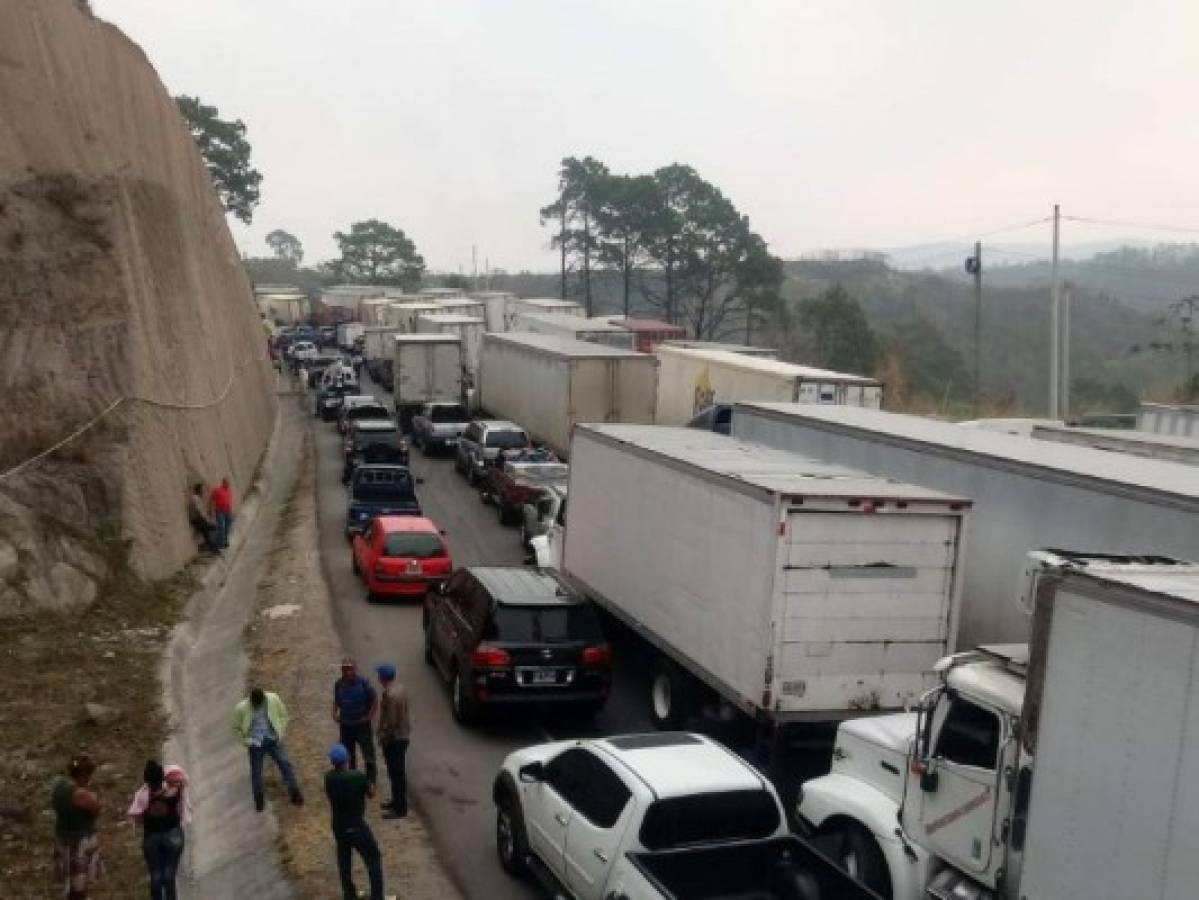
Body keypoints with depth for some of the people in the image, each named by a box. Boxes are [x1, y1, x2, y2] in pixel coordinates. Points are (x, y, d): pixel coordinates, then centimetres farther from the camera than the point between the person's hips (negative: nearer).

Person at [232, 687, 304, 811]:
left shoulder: (273, 699, -16)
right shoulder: (241, 708, -18)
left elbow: (283, 715, 1)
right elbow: (236, 728, -2)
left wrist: (281, 734, -5)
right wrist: (246, 741, -10)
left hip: (273, 740, 1)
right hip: (255, 744, -1)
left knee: (285, 764, -1)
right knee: (256, 771, 8)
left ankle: (294, 793, 14)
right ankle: (259, 799, 31)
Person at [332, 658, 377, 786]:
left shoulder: (363, 683, -13)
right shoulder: (339, 684, -1)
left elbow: (374, 700, -6)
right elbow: (336, 701, 15)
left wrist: (369, 716, -11)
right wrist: (335, 713, 0)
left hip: (362, 724, -4)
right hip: (345, 725, 4)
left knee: (368, 754, -3)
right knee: (348, 755, 15)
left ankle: (370, 782, 7)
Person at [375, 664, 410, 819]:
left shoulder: (390, 695, -25)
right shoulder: (400, 689, 4)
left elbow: (390, 721, -25)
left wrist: (383, 738, -13)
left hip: (393, 738, -10)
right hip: (403, 735, 10)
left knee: (396, 773, 0)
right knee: (397, 771, 21)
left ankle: (400, 809, 8)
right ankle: (397, 801, 34)